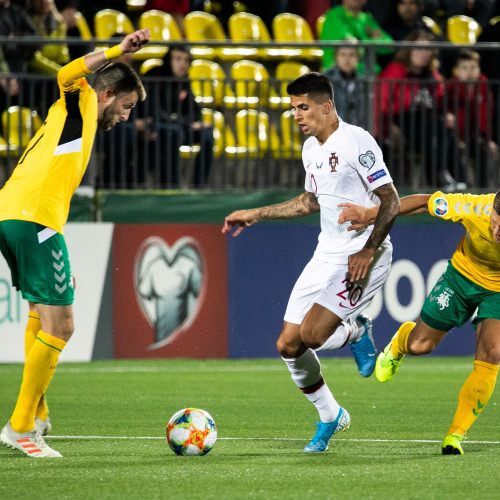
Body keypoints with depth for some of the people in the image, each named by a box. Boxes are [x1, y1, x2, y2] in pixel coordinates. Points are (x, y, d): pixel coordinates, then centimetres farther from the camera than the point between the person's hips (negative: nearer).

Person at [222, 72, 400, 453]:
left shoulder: (356, 142, -14)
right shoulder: (311, 149, 12)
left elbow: (391, 201, -15)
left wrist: (367, 251, -21)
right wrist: (257, 215, 26)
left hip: (362, 255, -8)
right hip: (327, 254, 8)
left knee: (311, 335, -23)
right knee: (288, 345, 1)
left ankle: (357, 332, 11)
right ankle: (330, 416, 21)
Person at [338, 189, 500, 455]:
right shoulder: (475, 208, -36)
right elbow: (425, 202, -18)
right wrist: (369, 214, -16)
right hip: (462, 274, 1)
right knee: (420, 345, 3)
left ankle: (455, 436, -6)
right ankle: (399, 343, 44)